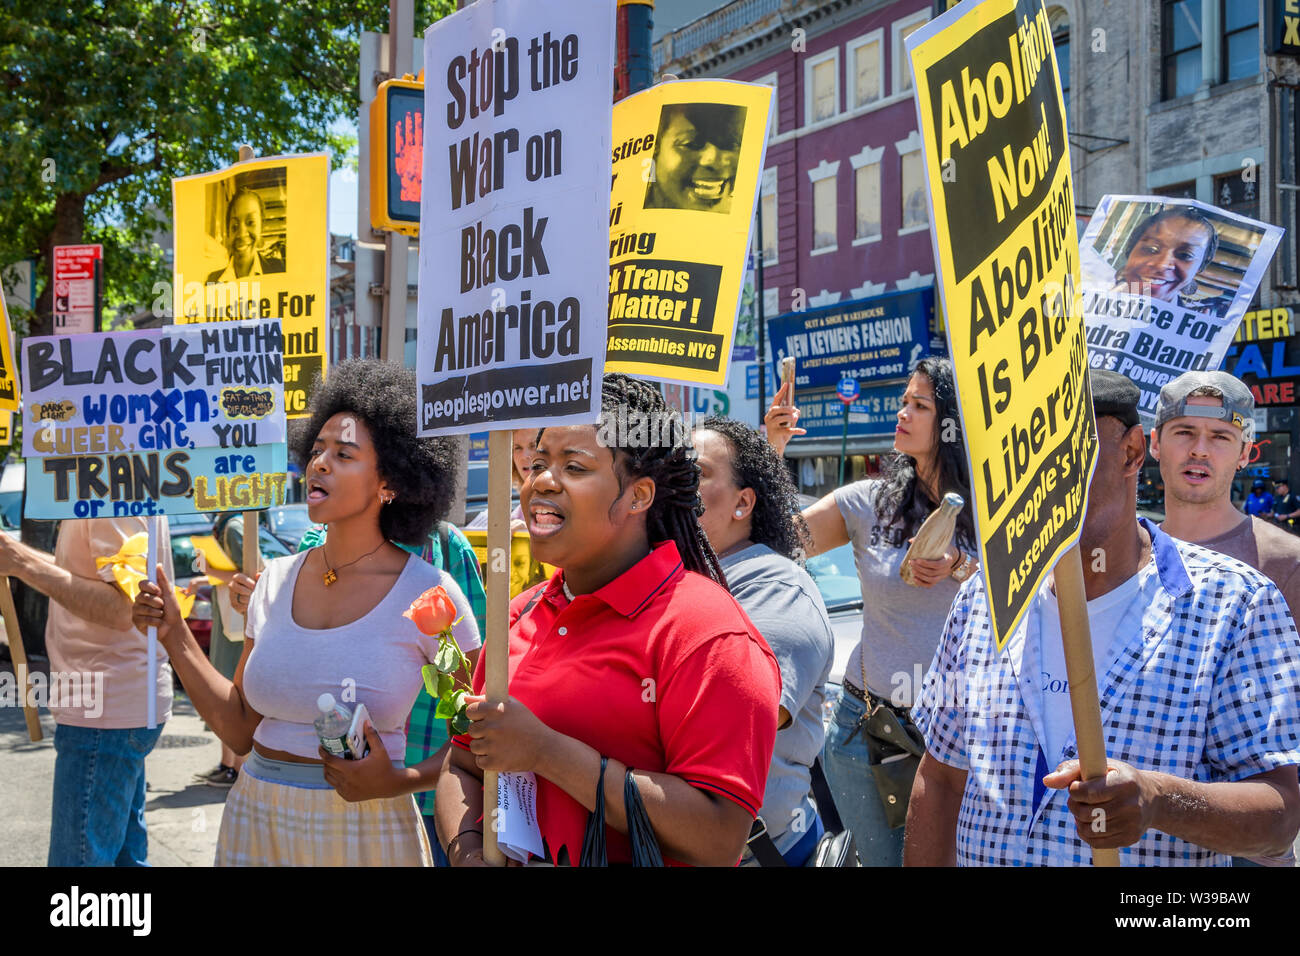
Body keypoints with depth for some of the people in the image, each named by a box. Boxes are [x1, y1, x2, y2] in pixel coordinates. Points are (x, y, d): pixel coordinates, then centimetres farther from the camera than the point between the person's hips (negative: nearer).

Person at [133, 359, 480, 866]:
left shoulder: (429, 593, -12)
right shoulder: (277, 580, 3)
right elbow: (240, 729, 6)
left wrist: (396, 782, -20)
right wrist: (175, 638, 0)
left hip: (364, 827, -4)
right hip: (254, 823, 4)